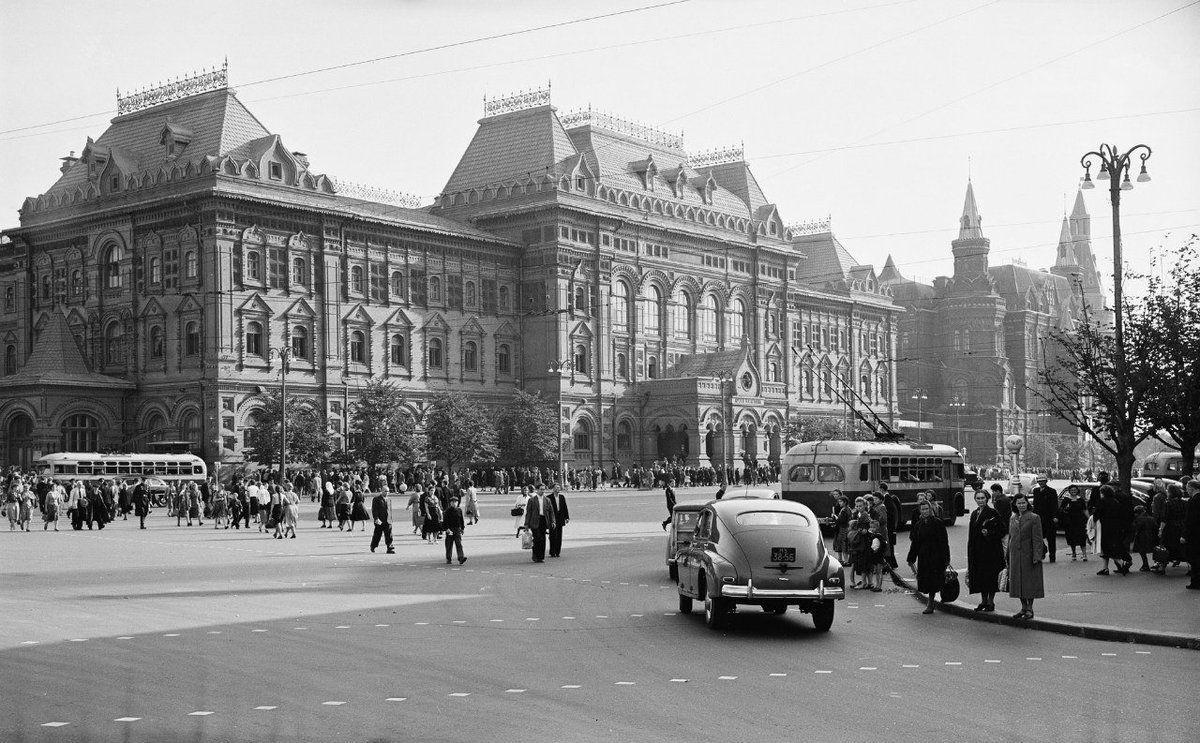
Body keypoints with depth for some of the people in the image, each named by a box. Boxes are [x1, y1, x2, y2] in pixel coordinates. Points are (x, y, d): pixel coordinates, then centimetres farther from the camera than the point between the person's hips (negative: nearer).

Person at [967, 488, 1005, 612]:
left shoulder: (992, 512, -8)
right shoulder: (974, 514, 13)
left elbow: (1001, 529, -10)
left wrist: (989, 533, -22)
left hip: (990, 549, -7)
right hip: (977, 550, 7)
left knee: (990, 575, -3)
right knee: (979, 575, 8)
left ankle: (991, 602, 4)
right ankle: (983, 601, 18)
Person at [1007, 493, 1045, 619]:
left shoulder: (1034, 518, -6)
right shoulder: (1012, 519, 11)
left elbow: (1037, 539, -10)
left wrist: (1037, 556, -17)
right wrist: (1008, 556, 13)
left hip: (1029, 555, -6)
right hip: (1015, 555, 6)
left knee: (1029, 581, -2)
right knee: (1018, 581, 8)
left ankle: (1029, 609, 6)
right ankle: (1023, 607, 18)